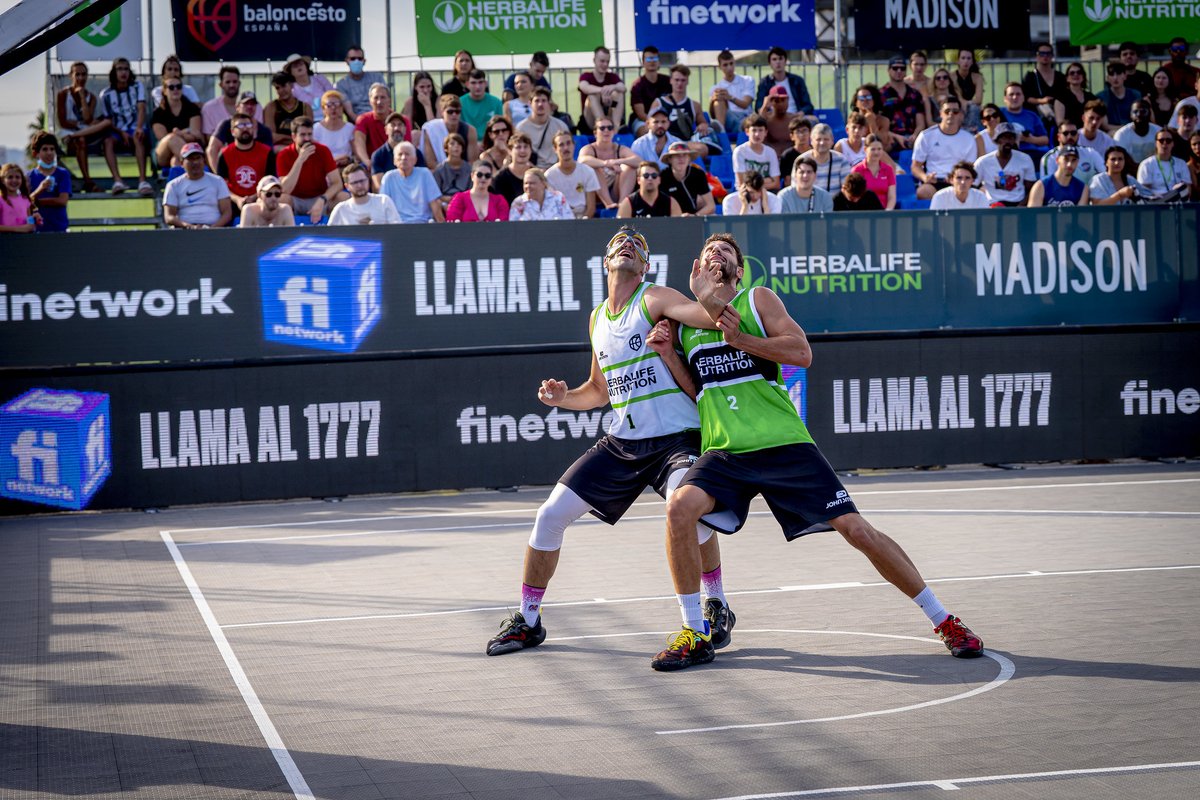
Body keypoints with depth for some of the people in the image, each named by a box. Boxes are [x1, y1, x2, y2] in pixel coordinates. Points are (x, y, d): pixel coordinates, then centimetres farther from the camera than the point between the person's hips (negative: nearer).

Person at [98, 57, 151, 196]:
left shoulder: (137, 87, 4)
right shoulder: (106, 95, 4)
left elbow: (141, 109, -11)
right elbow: (107, 121, 3)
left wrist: (139, 127, -31)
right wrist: (122, 133, -17)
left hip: (135, 129, -1)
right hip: (117, 131, 1)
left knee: (138, 138, -36)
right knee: (108, 141, -32)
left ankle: (142, 181, -48)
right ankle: (117, 181, -46)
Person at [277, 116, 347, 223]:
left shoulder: (323, 151, -9)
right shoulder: (284, 155, -11)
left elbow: (337, 183, -14)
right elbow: (285, 190, -23)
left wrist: (322, 201, -33)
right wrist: (300, 160, -30)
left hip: (320, 199, 2)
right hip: (296, 201, -1)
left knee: (344, 197, -26)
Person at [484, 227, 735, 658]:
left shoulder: (655, 299, -6)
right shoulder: (596, 319, 14)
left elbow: (710, 316, -24)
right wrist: (563, 397, 5)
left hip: (676, 438, -6)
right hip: (621, 441, 6)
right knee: (550, 516, 1)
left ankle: (717, 607, -8)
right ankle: (527, 620, 18)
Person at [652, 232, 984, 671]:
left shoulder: (757, 299, 5)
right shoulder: (684, 322, 16)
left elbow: (802, 353, -8)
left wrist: (738, 338, -14)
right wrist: (667, 355, 3)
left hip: (784, 444, -2)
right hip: (724, 453, 2)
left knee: (856, 528, -6)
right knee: (680, 507, -26)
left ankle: (944, 621, 9)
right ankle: (695, 634, -12)